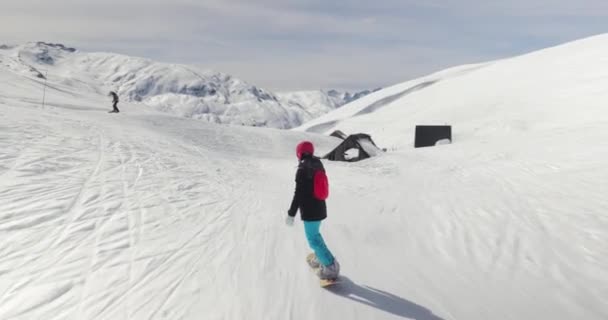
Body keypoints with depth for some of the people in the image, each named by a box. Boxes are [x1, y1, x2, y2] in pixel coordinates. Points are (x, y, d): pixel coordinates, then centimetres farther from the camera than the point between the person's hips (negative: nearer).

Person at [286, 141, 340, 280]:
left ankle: (331, 267, 1)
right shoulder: (318, 165, 5)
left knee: (313, 239, 0)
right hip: (320, 208, 9)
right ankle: (320, 257, 37)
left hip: (310, 211, -9)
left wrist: (291, 213, -16)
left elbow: (298, 194, -21)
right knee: (315, 234, 26)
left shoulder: (302, 170, -20)